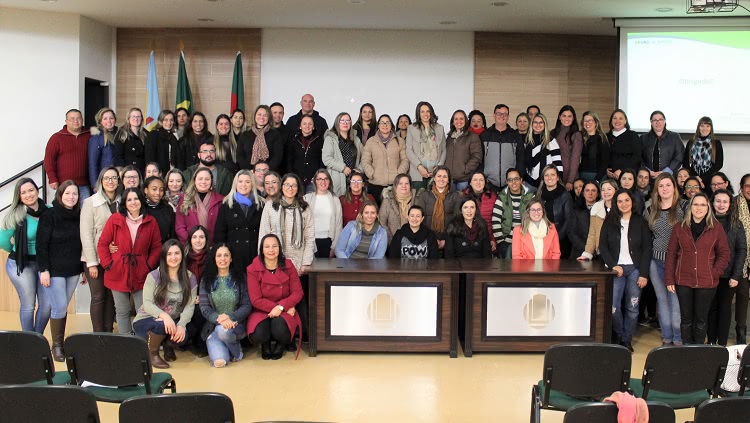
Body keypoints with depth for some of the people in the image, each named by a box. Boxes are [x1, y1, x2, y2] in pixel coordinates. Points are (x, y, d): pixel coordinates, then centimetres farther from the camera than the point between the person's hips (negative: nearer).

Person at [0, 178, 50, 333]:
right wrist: (18, 251, 11)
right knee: (28, 305, 4)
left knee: (47, 305, 6)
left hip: (44, 263, 3)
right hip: (21, 264, -3)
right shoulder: (15, 216, -13)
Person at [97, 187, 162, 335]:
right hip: (118, 273, 0)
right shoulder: (115, 219, -1)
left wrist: (149, 265, -2)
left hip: (141, 275, 0)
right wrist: (108, 264, -6)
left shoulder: (151, 222, 3)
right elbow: (102, 244, 1)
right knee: (122, 311, 8)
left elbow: (157, 247, 7)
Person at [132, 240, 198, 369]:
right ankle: (152, 353, -5)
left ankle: (168, 345, 9)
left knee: (182, 337, -31)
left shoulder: (190, 278, -1)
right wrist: (163, 315, -35)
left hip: (173, 322, 2)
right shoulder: (154, 276, -8)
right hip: (146, 320, -2)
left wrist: (181, 325, -27)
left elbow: (189, 306, -8)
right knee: (161, 325, -37)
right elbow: (147, 303, -15)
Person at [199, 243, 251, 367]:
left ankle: (237, 351, -4)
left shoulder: (240, 277, 3)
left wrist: (230, 317, -20)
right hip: (213, 327, 0)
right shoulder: (206, 279, 5)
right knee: (219, 362, -25)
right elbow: (204, 307, -2)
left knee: (223, 330, -37)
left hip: (236, 324, 0)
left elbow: (247, 306, -2)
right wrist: (218, 318, -21)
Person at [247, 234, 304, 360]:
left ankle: (281, 344, 8)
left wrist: (281, 307, -19)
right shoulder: (253, 270, -9)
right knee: (257, 336, -31)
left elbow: (297, 293, -4)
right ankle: (265, 344, 12)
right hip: (261, 312, 0)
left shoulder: (288, 266, -3)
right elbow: (256, 300, -10)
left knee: (279, 328, -34)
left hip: (284, 311, 1)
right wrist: (274, 307, -21)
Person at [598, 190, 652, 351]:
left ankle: (627, 340, 14)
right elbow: (603, 246, 4)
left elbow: (647, 248, 2)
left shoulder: (641, 222, 5)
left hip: (635, 268, 0)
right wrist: (613, 265, -9)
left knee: (632, 307, 0)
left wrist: (644, 274, -5)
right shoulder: (609, 222, 7)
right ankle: (618, 337, 11)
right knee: (613, 306, -10)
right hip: (616, 268, 0)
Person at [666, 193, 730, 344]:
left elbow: (724, 253, 4)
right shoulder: (679, 228, 4)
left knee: (701, 318, 7)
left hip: (706, 282, -1)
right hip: (683, 281, 1)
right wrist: (669, 279, 0)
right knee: (686, 318, 6)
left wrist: (714, 273, -6)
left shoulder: (716, 228, 2)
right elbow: (671, 254, 5)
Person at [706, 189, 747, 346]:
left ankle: (722, 343, 14)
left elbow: (742, 250, -2)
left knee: (725, 307, 7)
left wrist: (736, 275, -9)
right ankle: (711, 341, 18)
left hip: (728, 275, -1)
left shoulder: (736, 223, 0)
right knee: (711, 307, 7)